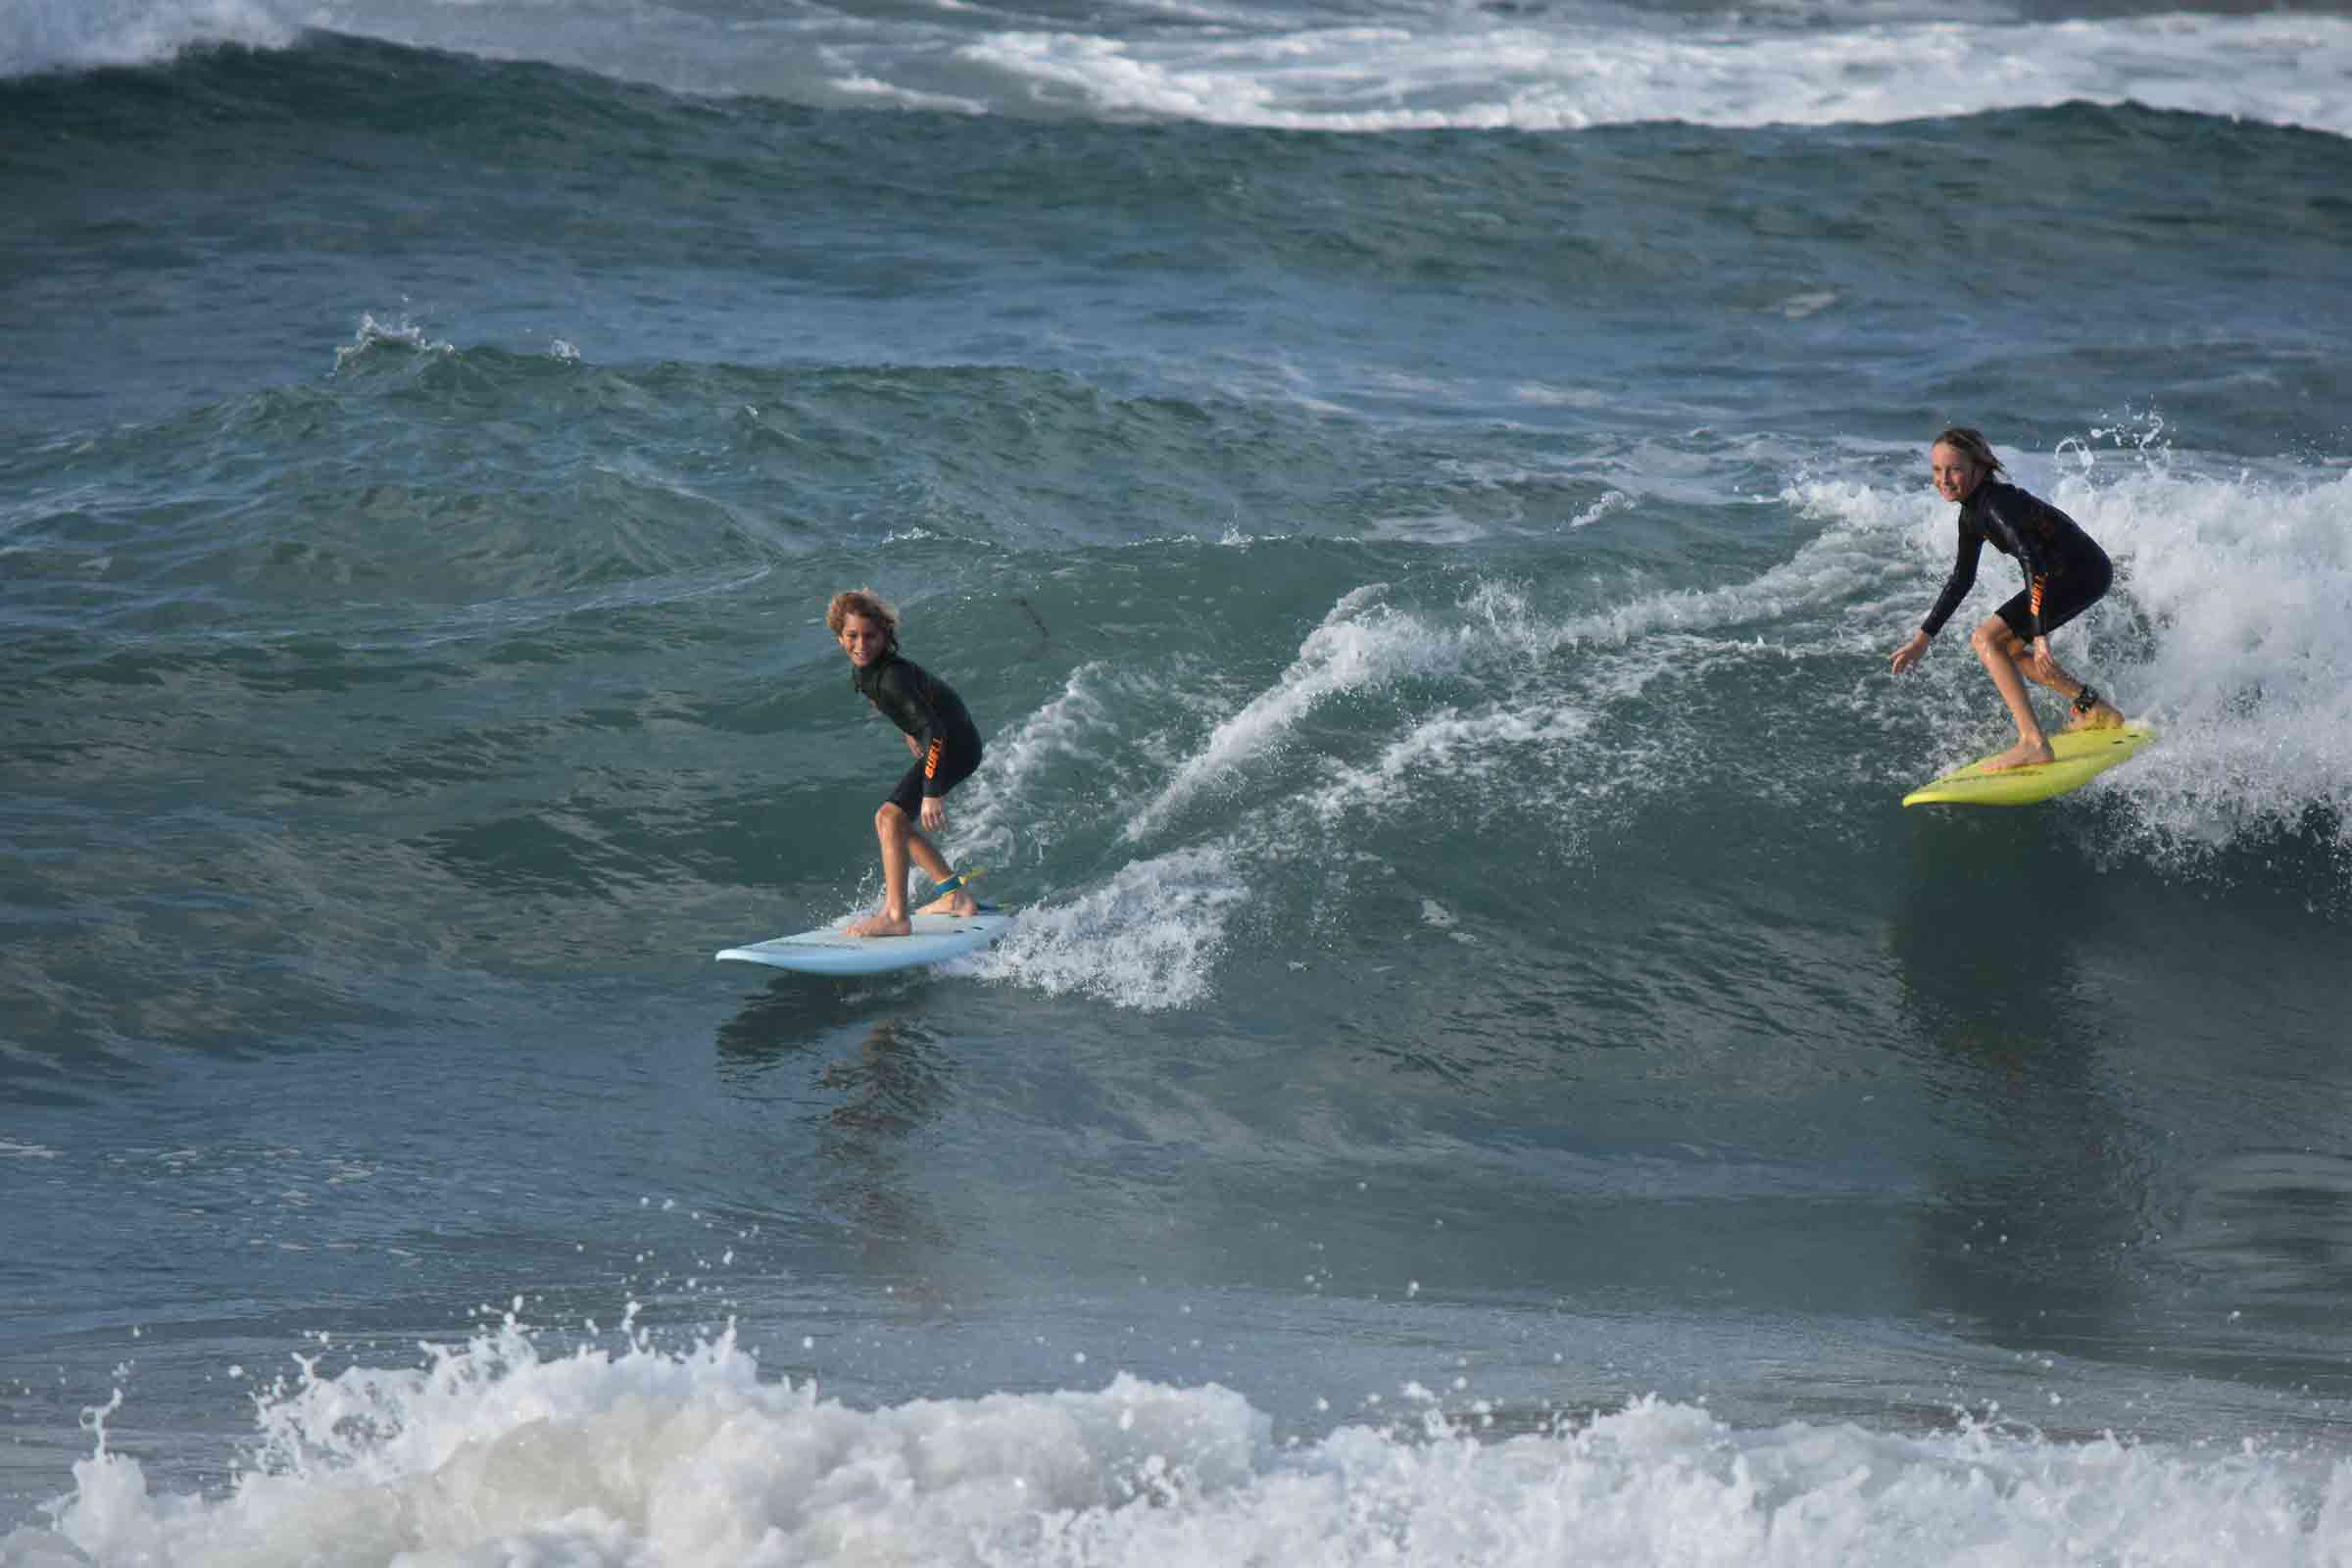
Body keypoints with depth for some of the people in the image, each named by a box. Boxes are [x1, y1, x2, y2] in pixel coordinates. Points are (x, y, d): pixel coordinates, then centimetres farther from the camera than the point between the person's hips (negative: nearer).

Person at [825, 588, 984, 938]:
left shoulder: (893, 676, -29)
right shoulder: (861, 671, -1)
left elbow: (933, 729, -36)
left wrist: (932, 793, -40)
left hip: (954, 743, -10)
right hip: (940, 741, 10)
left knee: (890, 817, -22)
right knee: (899, 822, 20)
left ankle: (895, 916, -25)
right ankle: (955, 898, 29)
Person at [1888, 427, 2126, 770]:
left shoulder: (1997, 504, -21)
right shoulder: (1972, 512, 9)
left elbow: (2032, 561, -31)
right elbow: (1961, 580, 20)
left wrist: (2041, 636, -37)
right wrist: (1923, 637, 20)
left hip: (2083, 572, -10)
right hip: (2068, 574, 10)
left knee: (1986, 639, -17)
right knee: (2005, 648, 21)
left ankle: (2034, 744, -24)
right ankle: (2095, 708, 29)